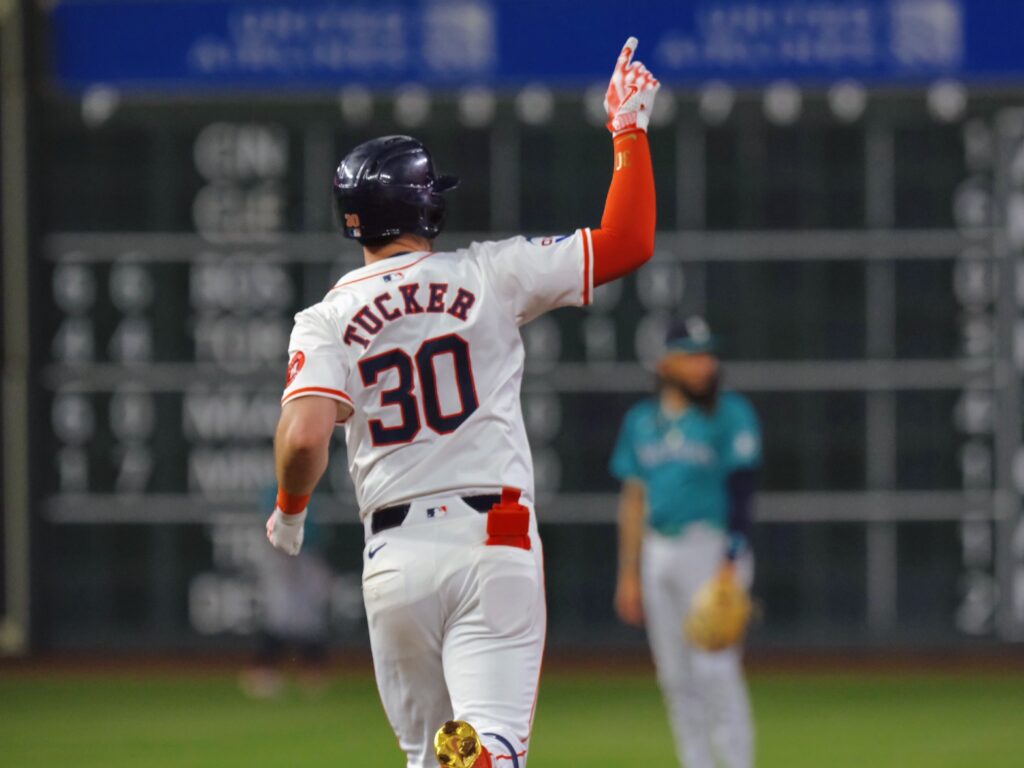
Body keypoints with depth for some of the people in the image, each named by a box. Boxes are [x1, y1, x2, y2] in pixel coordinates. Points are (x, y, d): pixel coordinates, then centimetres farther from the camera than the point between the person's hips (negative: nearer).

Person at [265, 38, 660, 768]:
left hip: (395, 557, 2)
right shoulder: (487, 275, 1)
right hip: (495, 542, -2)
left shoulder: (326, 320, 2)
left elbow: (303, 437, -13)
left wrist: (290, 511, 7)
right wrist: (629, 130, 9)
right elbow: (628, 242, 1)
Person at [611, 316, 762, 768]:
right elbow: (633, 500, 16)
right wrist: (628, 574, 13)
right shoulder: (642, 421, 13)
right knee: (676, 678, 6)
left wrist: (730, 564, -18)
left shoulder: (731, 415, -3)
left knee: (714, 669, -12)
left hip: (710, 548, -6)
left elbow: (741, 492, -9)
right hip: (659, 554, 6)